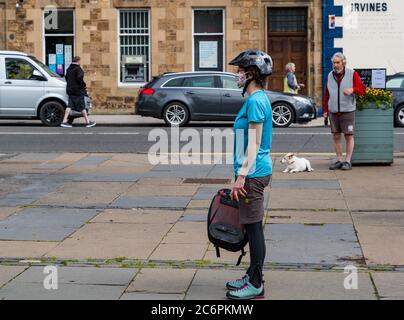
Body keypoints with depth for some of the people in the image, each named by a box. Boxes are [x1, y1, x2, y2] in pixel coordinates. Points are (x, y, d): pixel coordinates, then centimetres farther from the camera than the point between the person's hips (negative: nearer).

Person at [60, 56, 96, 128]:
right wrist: (84, 85, -12)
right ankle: (88, 122, 6)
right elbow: (79, 78, -25)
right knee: (82, 106, -1)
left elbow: (66, 78, 22)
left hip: (70, 90, 8)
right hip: (78, 90, -8)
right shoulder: (78, 69, -14)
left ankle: (64, 121, -3)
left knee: (70, 106, 6)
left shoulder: (69, 69, 13)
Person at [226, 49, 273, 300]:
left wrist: (242, 176, -18)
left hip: (253, 174, -10)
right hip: (258, 172, 10)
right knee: (253, 227, 16)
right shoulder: (260, 98, 13)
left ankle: (256, 286, 4)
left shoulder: (255, 101, -16)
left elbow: (253, 143, -19)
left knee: (254, 227, -3)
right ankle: (254, 277, 26)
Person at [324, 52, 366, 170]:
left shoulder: (352, 74, 0)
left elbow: (362, 89, -4)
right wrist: (325, 110, 13)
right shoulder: (330, 75, 12)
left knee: (349, 136, -2)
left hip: (347, 111, -4)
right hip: (333, 112, 4)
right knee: (336, 137, 5)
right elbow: (326, 95, 17)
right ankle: (339, 160, 13)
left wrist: (352, 89, -24)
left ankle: (348, 161, 4)